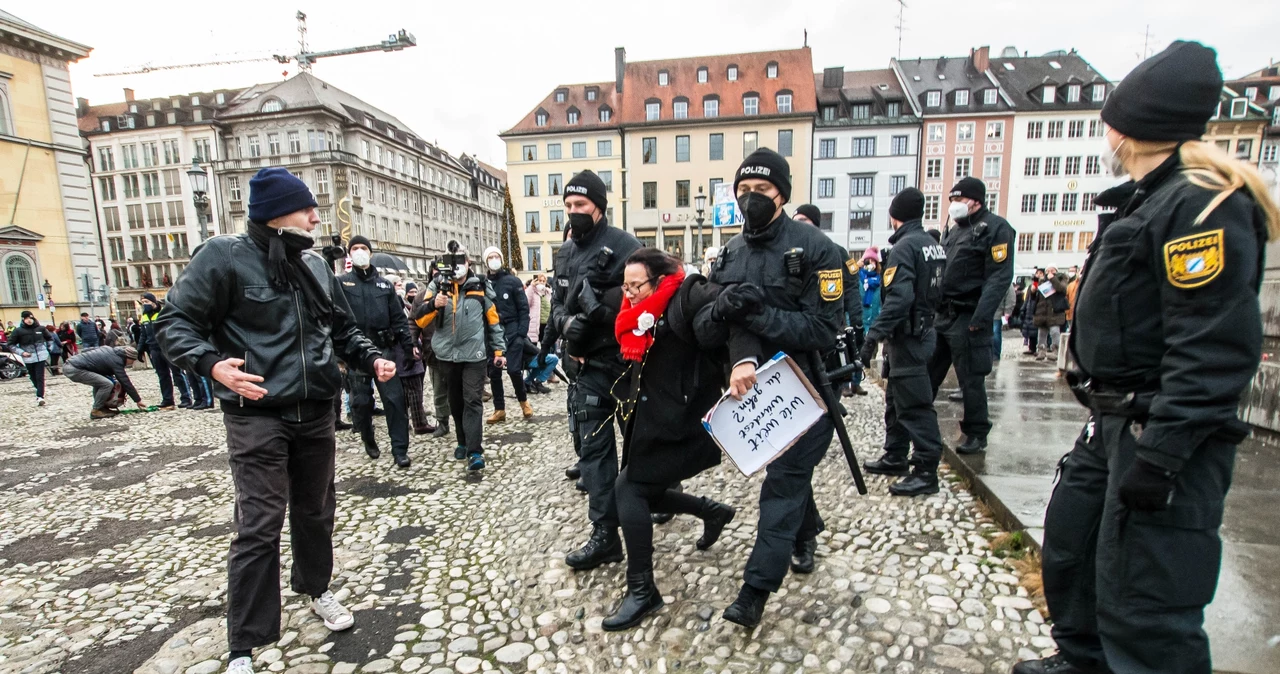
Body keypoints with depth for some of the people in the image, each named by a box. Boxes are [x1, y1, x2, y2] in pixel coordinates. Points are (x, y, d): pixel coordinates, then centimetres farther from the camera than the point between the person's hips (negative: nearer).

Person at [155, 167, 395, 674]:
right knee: (259, 527, -4)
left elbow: (342, 328, 18)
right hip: (256, 415, -5)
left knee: (315, 511, 17)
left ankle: (316, 588, 42)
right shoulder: (225, 257, -7)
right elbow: (174, 323, -6)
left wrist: (371, 358, 2)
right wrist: (211, 363, -24)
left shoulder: (316, 265, 9)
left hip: (316, 413, 5)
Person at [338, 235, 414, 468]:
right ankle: (368, 440, 32)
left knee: (395, 399, -3)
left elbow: (398, 318, 9)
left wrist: (408, 346, 2)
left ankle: (400, 449, 4)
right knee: (361, 401, 8)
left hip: (384, 349, 1)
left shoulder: (385, 285, 12)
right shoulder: (341, 282, 7)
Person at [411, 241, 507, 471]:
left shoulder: (480, 286, 1)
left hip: (474, 354, -2)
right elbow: (419, 319, -5)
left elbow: (494, 320, 6)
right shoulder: (437, 285, 2)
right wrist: (433, 304, -25)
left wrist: (498, 350, 4)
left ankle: (475, 451, -8)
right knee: (455, 401, 14)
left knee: (472, 400, -6)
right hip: (447, 354, 3)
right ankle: (463, 441, 31)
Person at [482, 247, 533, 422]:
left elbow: (523, 308, -1)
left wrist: (522, 332, -11)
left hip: (511, 330, -3)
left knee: (514, 370, -7)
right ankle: (499, 410, 18)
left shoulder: (512, 280, 1)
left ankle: (523, 401, 18)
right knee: (493, 373, 6)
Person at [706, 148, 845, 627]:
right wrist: (741, 360, -27)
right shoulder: (730, 255, 3)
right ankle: (806, 534, 49)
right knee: (789, 470, 22)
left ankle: (755, 591, 7)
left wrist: (758, 314, -27)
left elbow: (823, 331, -20)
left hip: (804, 388, -5)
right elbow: (725, 322, -7)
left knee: (783, 482, -3)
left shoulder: (816, 249, -15)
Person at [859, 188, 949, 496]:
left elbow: (898, 299, -26)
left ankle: (926, 471, 2)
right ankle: (895, 457, 27)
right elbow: (936, 291, 17)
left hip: (907, 335, -9)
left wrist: (874, 335, -26)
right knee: (896, 398, 17)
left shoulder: (904, 247, -16)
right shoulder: (934, 245, 11)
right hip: (924, 329, 9)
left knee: (914, 404, -4)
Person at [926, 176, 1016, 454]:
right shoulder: (954, 229, 18)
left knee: (971, 379, 1)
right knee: (928, 373, 10)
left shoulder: (995, 228, -6)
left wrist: (980, 318, -22)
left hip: (968, 318, -7)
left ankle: (977, 435, 14)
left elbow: (999, 277, -14)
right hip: (943, 314, 7)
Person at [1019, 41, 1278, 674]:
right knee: (1069, 542, 21)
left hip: (1164, 432, -10)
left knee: (1142, 607, -4)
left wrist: (1159, 454, -25)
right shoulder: (1146, 199, 15)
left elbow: (1215, 348, -23)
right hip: (1113, 420, 10)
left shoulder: (1202, 204, -15)